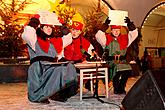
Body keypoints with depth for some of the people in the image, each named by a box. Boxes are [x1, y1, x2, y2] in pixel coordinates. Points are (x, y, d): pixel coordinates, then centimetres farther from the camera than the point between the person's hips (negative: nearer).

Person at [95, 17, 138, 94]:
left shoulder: (124, 38, 16)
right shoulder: (107, 38, 6)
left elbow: (134, 34, 10)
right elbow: (98, 36, -12)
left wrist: (130, 24, -3)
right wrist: (105, 25, -17)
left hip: (122, 61, 3)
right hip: (110, 61, -3)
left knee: (127, 68, -27)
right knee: (118, 67, -32)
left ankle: (121, 88, -7)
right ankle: (116, 88, -12)